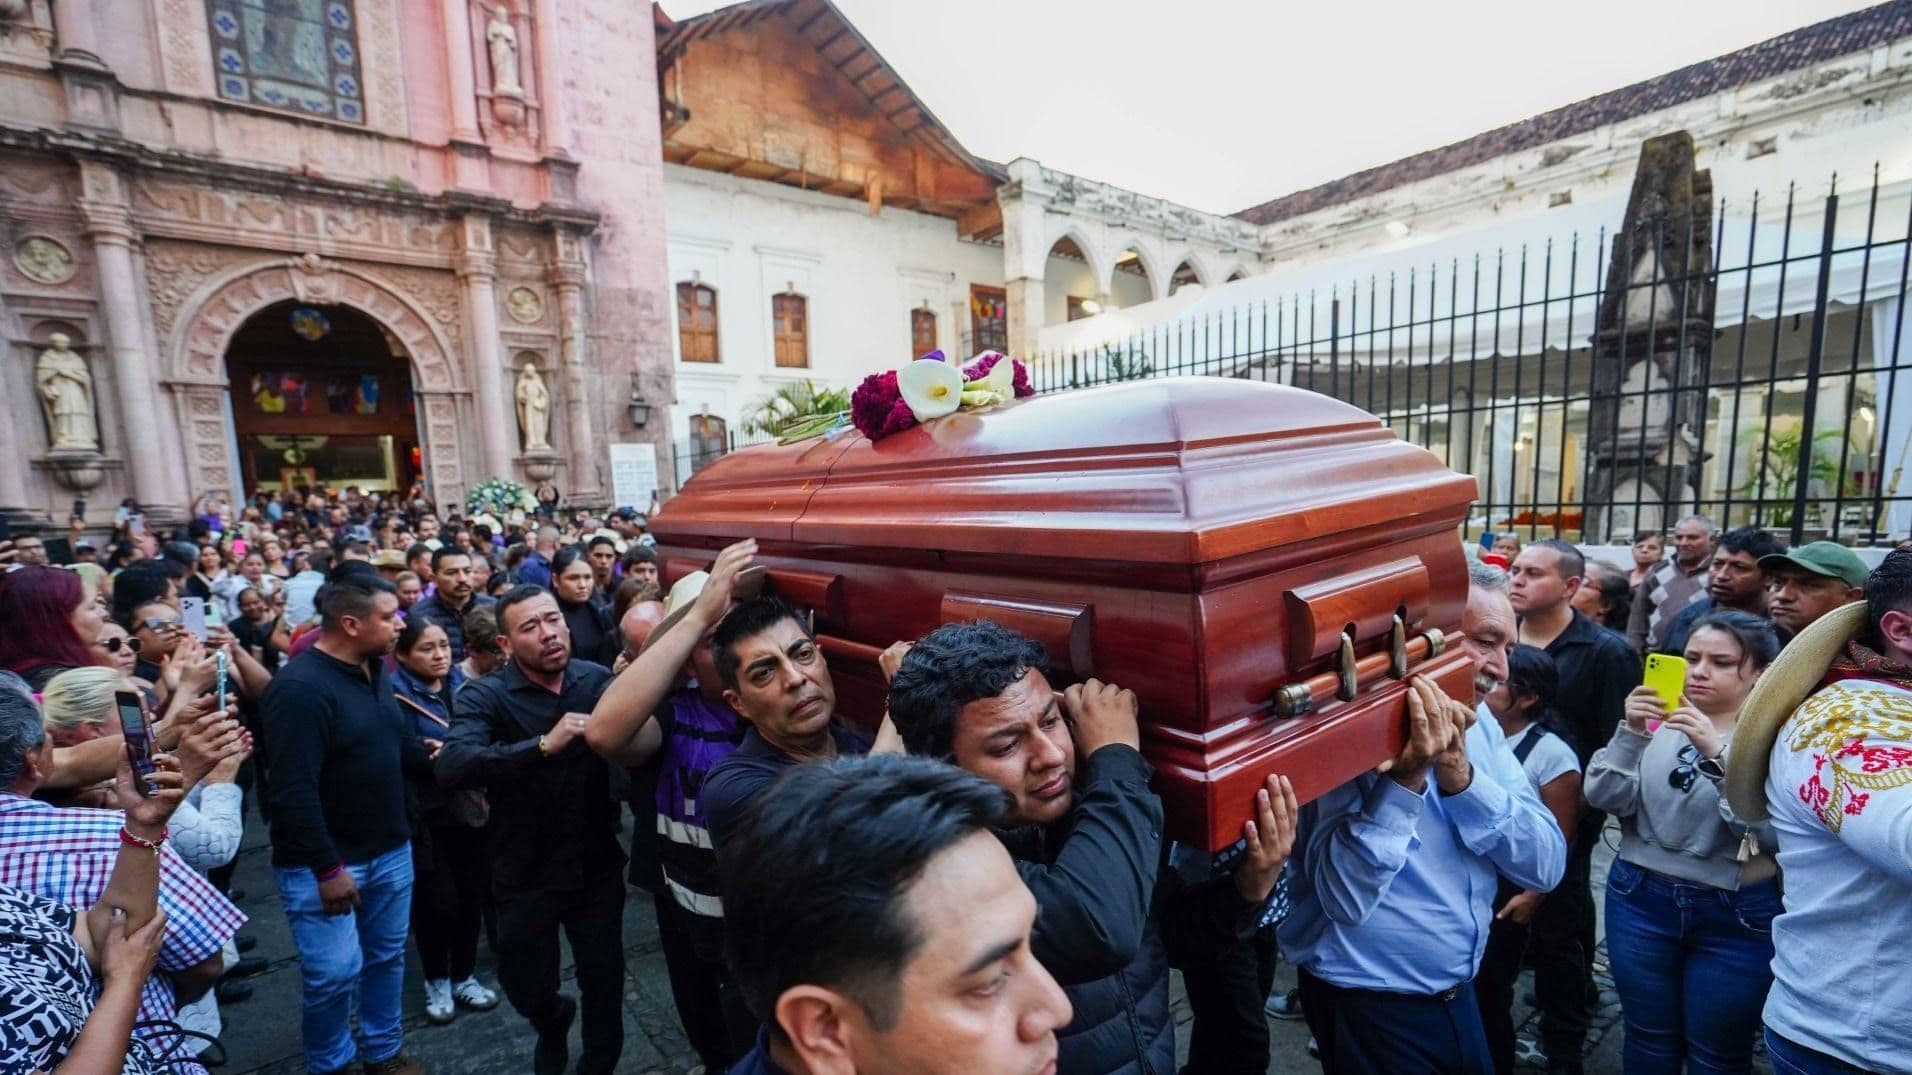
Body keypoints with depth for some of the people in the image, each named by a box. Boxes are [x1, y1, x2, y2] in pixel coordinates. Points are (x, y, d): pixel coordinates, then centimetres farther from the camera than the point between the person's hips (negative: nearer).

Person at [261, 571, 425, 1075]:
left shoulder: (375, 670, 3)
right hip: (324, 861, -7)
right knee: (335, 973, 4)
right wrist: (327, 869, -21)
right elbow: (294, 792, -24)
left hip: (390, 849, 7)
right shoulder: (300, 688, -23)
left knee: (386, 958, 19)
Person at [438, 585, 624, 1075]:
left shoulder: (599, 680, -6)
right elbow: (452, 766, -30)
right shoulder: (485, 696, -14)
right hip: (526, 874, -1)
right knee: (527, 989, 18)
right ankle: (554, 1022, 55)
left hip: (597, 866, 2)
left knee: (605, 988, 15)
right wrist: (544, 744, -39)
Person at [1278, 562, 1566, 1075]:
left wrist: (1459, 775, -24)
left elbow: (1547, 866, -8)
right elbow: (1342, 895, -28)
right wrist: (1407, 776, -37)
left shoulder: (1477, 724, 0)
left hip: (1457, 995, 7)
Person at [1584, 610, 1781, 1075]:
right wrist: (1630, 734, -21)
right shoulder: (1659, 719, 0)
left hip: (1736, 916, -2)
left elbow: (1776, 832, -21)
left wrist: (1719, 755, -29)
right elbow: (1603, 798, -8)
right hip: (1640, 898, 3)